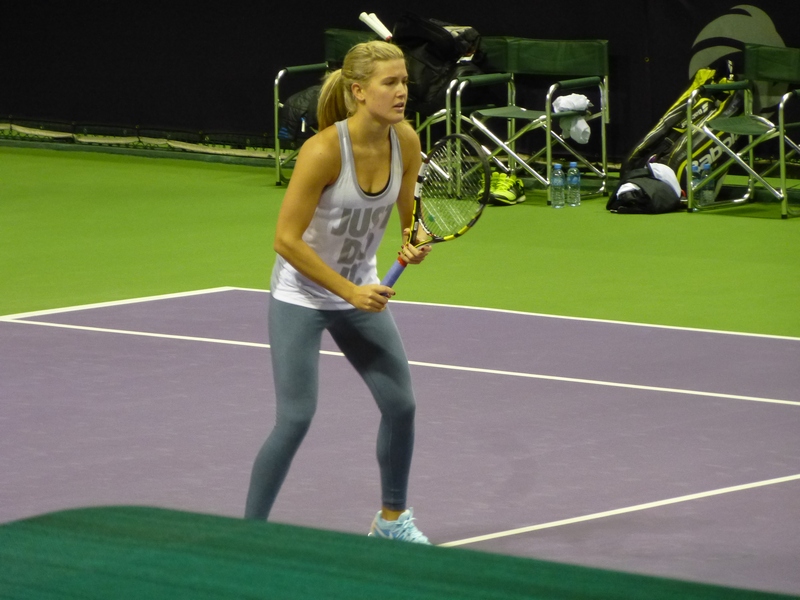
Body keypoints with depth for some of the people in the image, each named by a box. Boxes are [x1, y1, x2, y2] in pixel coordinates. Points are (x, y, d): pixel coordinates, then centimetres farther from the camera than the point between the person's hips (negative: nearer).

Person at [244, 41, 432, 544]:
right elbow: (286, 239, -25)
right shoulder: (324, 150, -29)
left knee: (401, 404, 5)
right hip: (303, 292, -6)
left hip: (361, 289, 6)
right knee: (296, 418, -12)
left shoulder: (405, 142, -12)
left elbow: (409, 214, 4)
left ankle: (392, 518, 27)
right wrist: (350, 291, -25)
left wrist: (415, 245, -19)